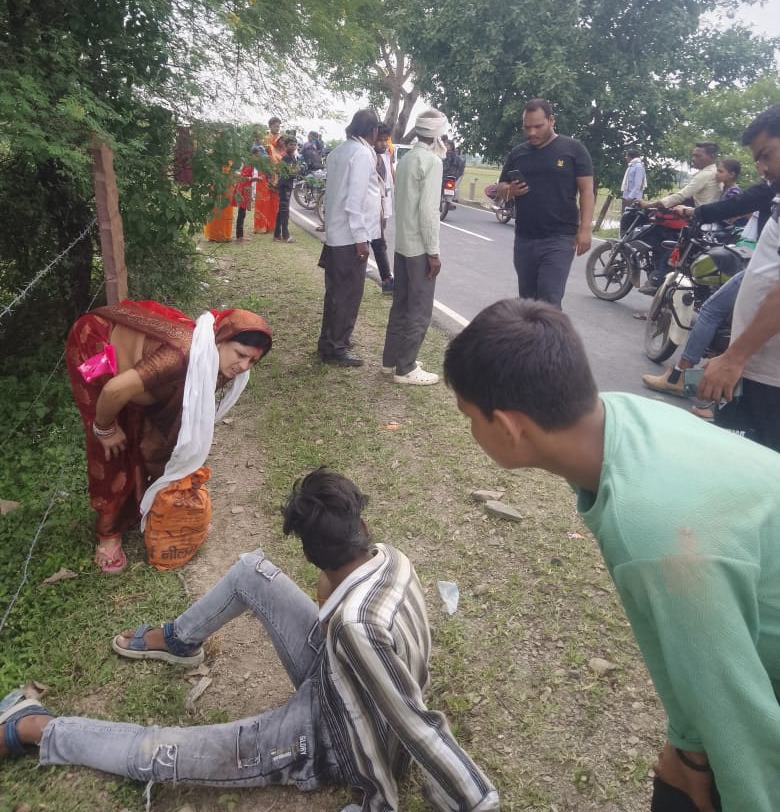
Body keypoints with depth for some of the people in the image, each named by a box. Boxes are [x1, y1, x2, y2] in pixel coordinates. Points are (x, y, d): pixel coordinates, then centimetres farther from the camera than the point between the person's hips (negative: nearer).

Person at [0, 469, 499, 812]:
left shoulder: (356, 628, -44)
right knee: (252, 570, 5)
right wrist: (332, 604, -7)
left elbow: (420, 728, -37)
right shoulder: (392, 559, -18)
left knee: (156, 755, -9)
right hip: (337, 679, 7)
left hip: (329, 739, -7)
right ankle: (178, 642, 32)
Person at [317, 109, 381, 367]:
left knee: (335, 292, 16)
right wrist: (360, 237, -20)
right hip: (350, 235, -9)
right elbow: (355, 199, -21)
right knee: (349, 295, -1)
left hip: (335, 233, 9)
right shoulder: (362, 153, -14)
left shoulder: (339, 151, 13)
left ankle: (328, 342, 25)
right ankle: (336, 349, 6)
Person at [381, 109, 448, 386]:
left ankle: (391, 360, 23)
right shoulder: (431, 161, -14)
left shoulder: (406, 159, 13)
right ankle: (405, 368, 4)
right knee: (419, 310, -2)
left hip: (402, 244, 9)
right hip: (419, 247, -9)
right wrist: (433, 251, -17)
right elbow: (428, 210, -20)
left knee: (401, 304, 15)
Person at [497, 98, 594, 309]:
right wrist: (511, 190, -8)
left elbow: (586, 191, -3)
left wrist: (584, 229, -12)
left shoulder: (573, 149, -1)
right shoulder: (517, 153, 11)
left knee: (549, 302, -11)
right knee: (527, 299, 13)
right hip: (524, 239, 5)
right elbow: (501, 188, 17)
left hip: (559, 239, -5)